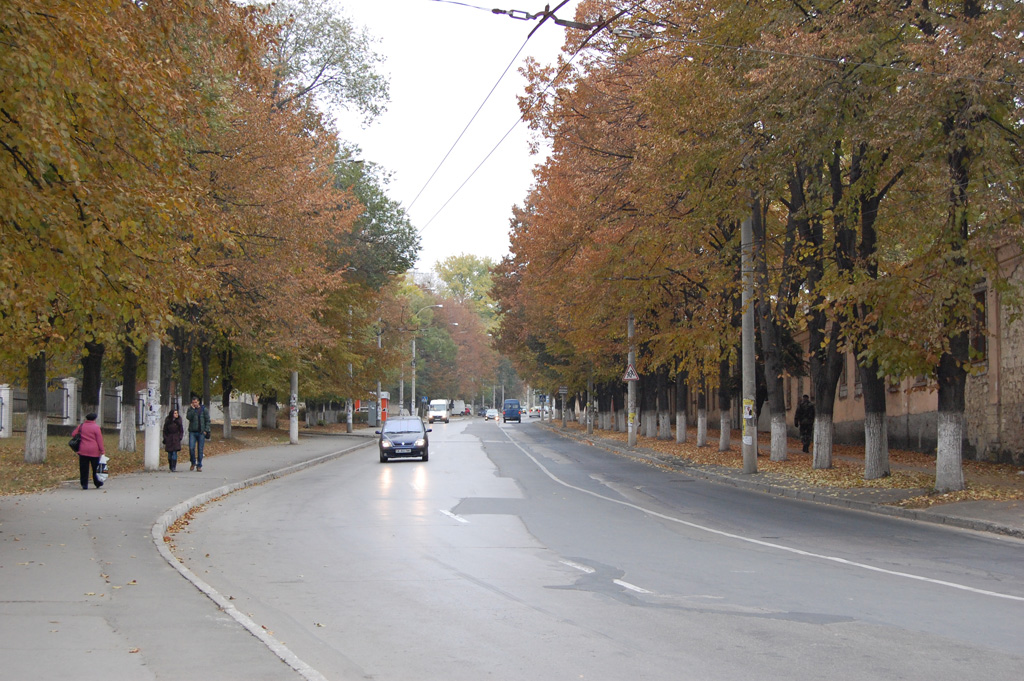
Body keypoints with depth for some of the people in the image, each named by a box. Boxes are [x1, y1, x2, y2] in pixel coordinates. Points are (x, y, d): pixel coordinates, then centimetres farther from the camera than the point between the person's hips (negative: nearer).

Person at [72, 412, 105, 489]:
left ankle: (84, 484, 2)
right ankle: (97, 483, 16)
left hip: (83, 450, 2)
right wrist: (102, 450, -4)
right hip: (94, 451, -2)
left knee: (84, 469, 5)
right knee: (96, 468, 9)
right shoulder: (96, 427, -6)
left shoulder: (81, 426, 5)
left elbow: (73, 434, 9)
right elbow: (99, 439, -7)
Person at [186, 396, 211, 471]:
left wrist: (206, 430, -4)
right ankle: (193, 463, 13)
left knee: (200, 449, 1)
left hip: (201, 432, -1)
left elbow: (208, 420, 5)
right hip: (192, 432, 1)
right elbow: (188, 417, -11)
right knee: (191, 448, -8)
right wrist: (192, 409, -14)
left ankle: (199, 466, 9)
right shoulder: (190, 409, 7)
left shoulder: (204, 409, 4)